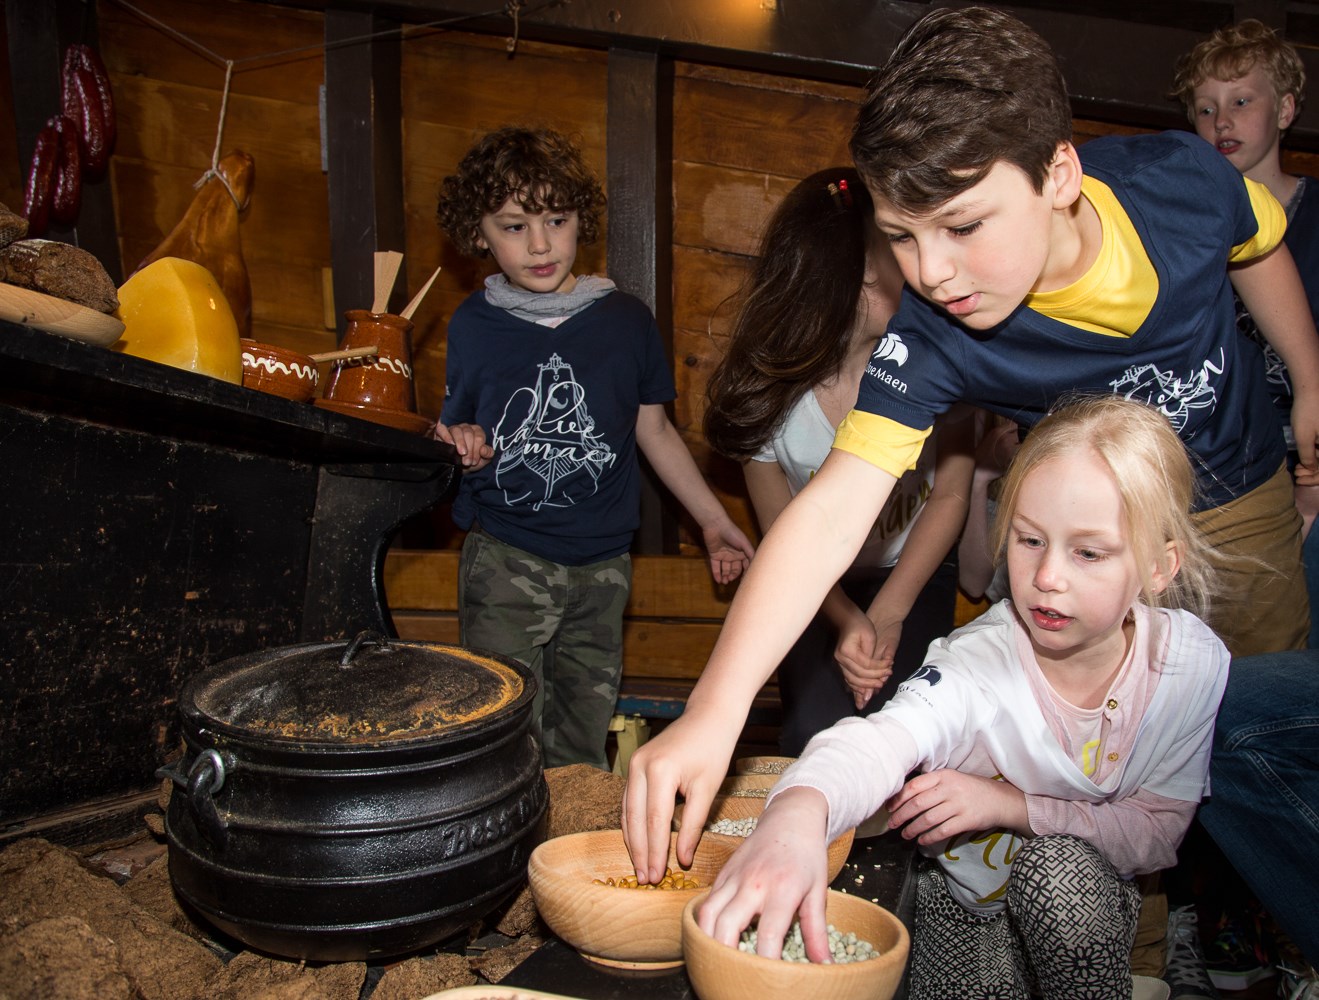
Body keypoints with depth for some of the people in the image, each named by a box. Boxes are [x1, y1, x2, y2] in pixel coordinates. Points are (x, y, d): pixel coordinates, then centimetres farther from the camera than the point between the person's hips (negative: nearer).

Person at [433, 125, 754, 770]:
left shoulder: (624, 319, 4)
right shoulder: (474, 325, 2)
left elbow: (655, 429, 13)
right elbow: (452, 429, 10)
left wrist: (714, 521, 14)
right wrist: (460, 443, -14)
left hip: (601, 565, 2)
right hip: (505, 561, -1)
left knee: (582, 752, 9)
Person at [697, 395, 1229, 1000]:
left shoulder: (1195, 663, -17)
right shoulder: (980, 660, -27)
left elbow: (1158, 830, -11)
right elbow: (887, 738, -47)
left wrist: (1012, 806, -26)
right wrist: (798, 810, -70)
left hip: (1096, 905, 1)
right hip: (965, 899, -1)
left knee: (1061, 864, -28)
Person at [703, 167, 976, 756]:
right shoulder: (767, 393, -18)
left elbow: (951, 495, -8)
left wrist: (887, 614, -13)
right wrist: (845, 620, -19)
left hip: (915, 575, 0)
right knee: (816, 734, -17)